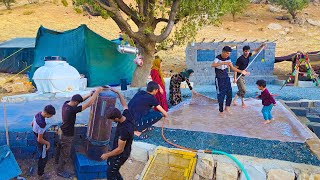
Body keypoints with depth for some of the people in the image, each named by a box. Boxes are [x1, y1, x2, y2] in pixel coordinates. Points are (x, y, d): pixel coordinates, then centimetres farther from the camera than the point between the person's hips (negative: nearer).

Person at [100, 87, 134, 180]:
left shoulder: (124, 130, -38)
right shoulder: (127, 116, -15)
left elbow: (120, 149, -29)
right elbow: (124, 105, 6)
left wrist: (107, 155, -15)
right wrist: (118, 92, 11)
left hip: (121, 154, -9)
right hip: (123, 151, 9)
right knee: (110, 164, 28)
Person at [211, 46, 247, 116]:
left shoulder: (228, 58, 1)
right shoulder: (218, 58, -18)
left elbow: (232, 68, 9)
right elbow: (213, 65, -37)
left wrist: (241, 71, 0)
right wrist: (223, 63, -45)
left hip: (226, 78, 6)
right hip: (219, 79, -6)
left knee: (229, 93, 5)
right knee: (221, 95, -1)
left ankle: (227, 107, 27)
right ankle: (221, 111, 14)